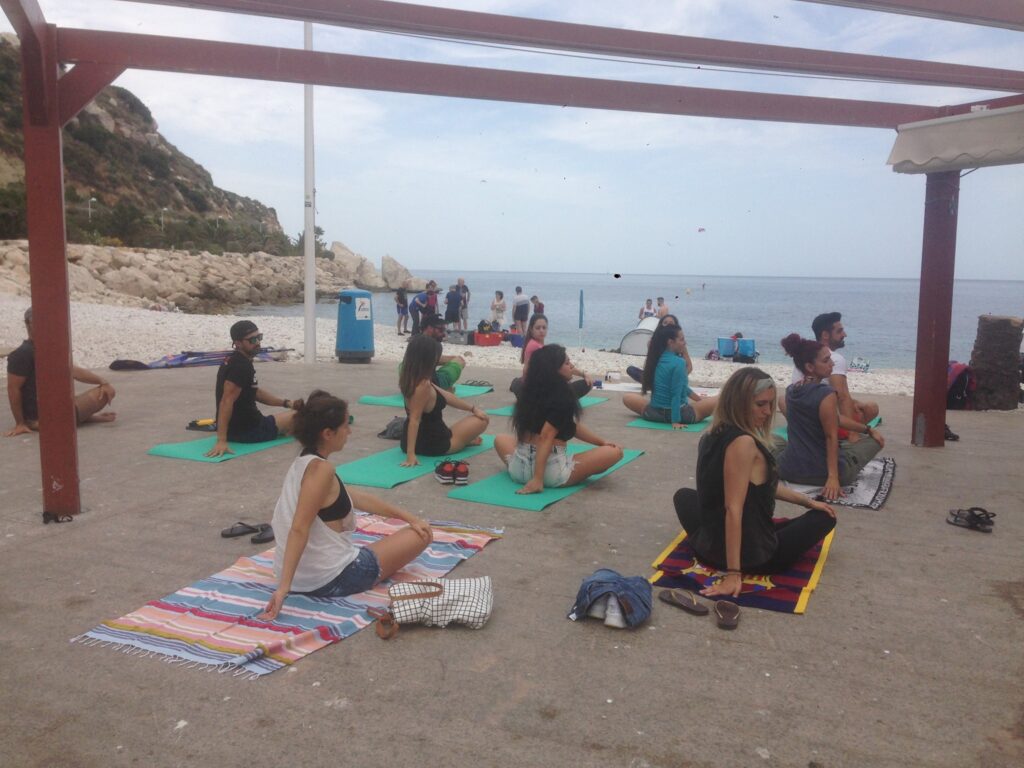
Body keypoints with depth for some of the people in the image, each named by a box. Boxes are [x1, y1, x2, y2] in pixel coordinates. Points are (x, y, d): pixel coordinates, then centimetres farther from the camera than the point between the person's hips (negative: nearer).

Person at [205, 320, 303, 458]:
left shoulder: (236, 361, 8)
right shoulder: (240, 366, -24)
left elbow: (255, 392, 20)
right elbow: (226, 402, -32)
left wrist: (287, 403, 16)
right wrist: (221, 441, -37)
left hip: (237, 427, 10)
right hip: (246, 430, -10)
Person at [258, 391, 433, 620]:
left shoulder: (303, 463, 8)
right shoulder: (321, 469, -22)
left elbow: (357, 497, 14)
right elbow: (299, 529, -28)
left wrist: (410, 518, 14)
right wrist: (283, 587, -30)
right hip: (332, 580, -9)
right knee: (420, 536, 7)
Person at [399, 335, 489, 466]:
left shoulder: (410, 377, -1)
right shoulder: (423, 385, -30)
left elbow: (445, 395, 6)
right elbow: (414, 419, -33)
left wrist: (473, 408, 11)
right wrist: (411, 454, -36)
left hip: (417, 439, 9)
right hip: (433, 445, -9)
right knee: (482, 420, 12)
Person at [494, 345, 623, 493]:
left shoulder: (532, 391, 13)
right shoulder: (562, 397, -12)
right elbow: (546, 436, -22)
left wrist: (601, 441, 21)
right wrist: (538, 478, -24)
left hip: (519, 468, 7)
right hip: (551, 473, -6)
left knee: (500, 439, 37)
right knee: (615, 452, -2)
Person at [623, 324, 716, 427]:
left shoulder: (656, 359, 6)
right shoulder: (679, 362, -18)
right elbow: (676, 394, -24)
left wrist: (697, 398, 29)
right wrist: (675, 421, -25)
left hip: (654, 413, 7)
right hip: (678, 413, -7)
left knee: (627, 397, 34)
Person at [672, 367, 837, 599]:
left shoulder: (712, 437, 2)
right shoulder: (744, 443, -26)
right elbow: (733, 509, -30)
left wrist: (808, 501, 19)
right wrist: (733, 574, -29)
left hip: (709, 546, 6)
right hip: (752, 555, -6)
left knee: (683, 495, 36)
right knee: (824, 518, 16)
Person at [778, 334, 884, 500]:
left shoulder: (791, 391, 5)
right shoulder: (826, 394, -20)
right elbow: (831, 437, -22)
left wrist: (867, 429, 14)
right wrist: (833, 477, -22)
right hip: (819, 473, -7)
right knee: (876, 440, 13)